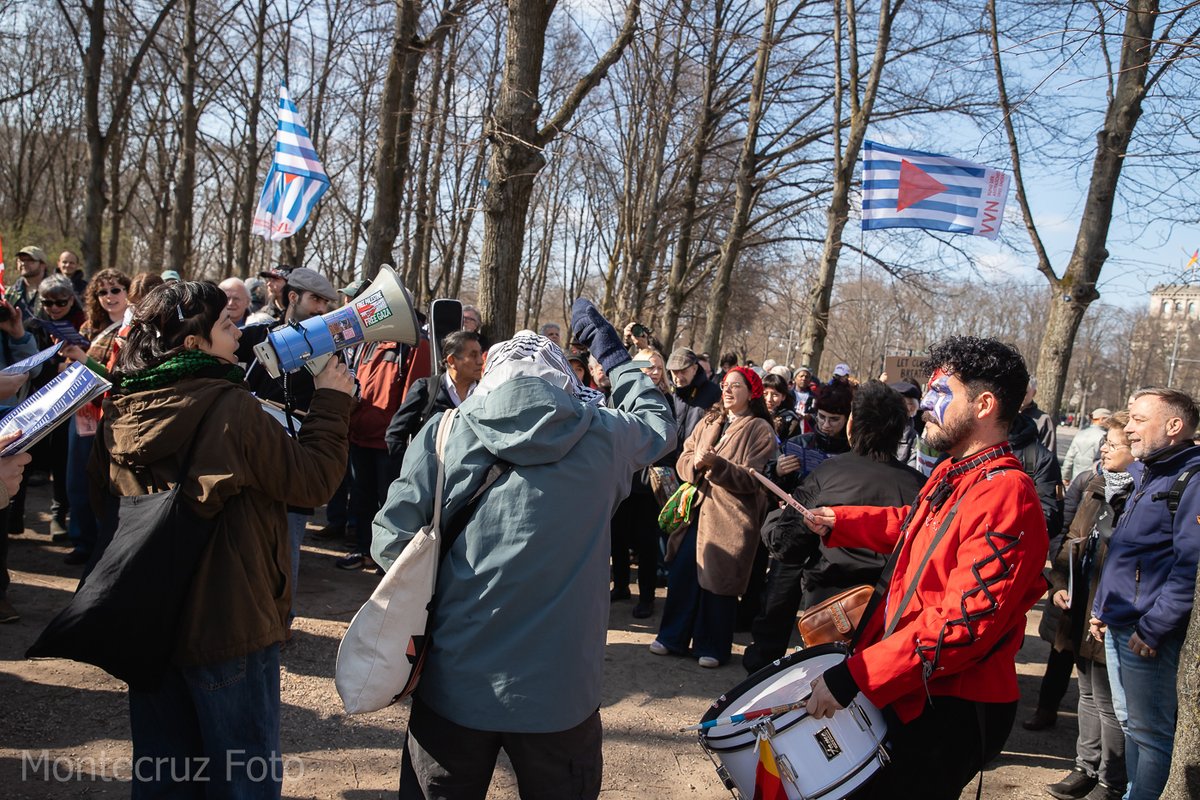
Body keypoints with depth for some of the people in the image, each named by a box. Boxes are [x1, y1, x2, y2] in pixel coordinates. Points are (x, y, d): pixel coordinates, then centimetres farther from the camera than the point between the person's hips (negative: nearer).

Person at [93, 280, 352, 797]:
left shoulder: (120, 411, -1)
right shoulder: (232, 408, -21)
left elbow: (104, 496, 15)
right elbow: (312, 481, -14)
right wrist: (331, 402, -4)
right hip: (228, 624, -6)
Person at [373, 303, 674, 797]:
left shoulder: (445, 431, -4)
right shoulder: (601, 437, -3)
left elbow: (391, 543, -7)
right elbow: (659, 423, 18)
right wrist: (610, 351, 29)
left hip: (456, 682, 0)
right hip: (560, 689, 0)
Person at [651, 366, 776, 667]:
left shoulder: (760, 430, -4)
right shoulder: (709, 422, 14)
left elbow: (752, 478, -13)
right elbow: (682, 461, 8)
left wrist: (715, 464, -23)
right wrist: (695, 463, -14)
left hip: (729, 516, -5)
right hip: (697, 508, 5)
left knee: (717, 580, 2)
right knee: (682, 573, 6)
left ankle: (712, 646, 18)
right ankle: (673, 638, 20)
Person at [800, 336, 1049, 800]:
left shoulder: (1006, 498, -24)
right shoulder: (951, 474, 7)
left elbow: (964, 625, -30)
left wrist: (852, 677, -31)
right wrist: (839, 523, 21)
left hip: (951, 713, -9)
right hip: (904, 694, 9)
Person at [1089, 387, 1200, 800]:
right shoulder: (1144, 475, 15)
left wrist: (1153, 628, -22)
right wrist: (1101, 608, 18)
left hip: (1148, 633, -9)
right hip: (1117, 626, 9)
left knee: (1150, 731, 0)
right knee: (1130, 723, 19)